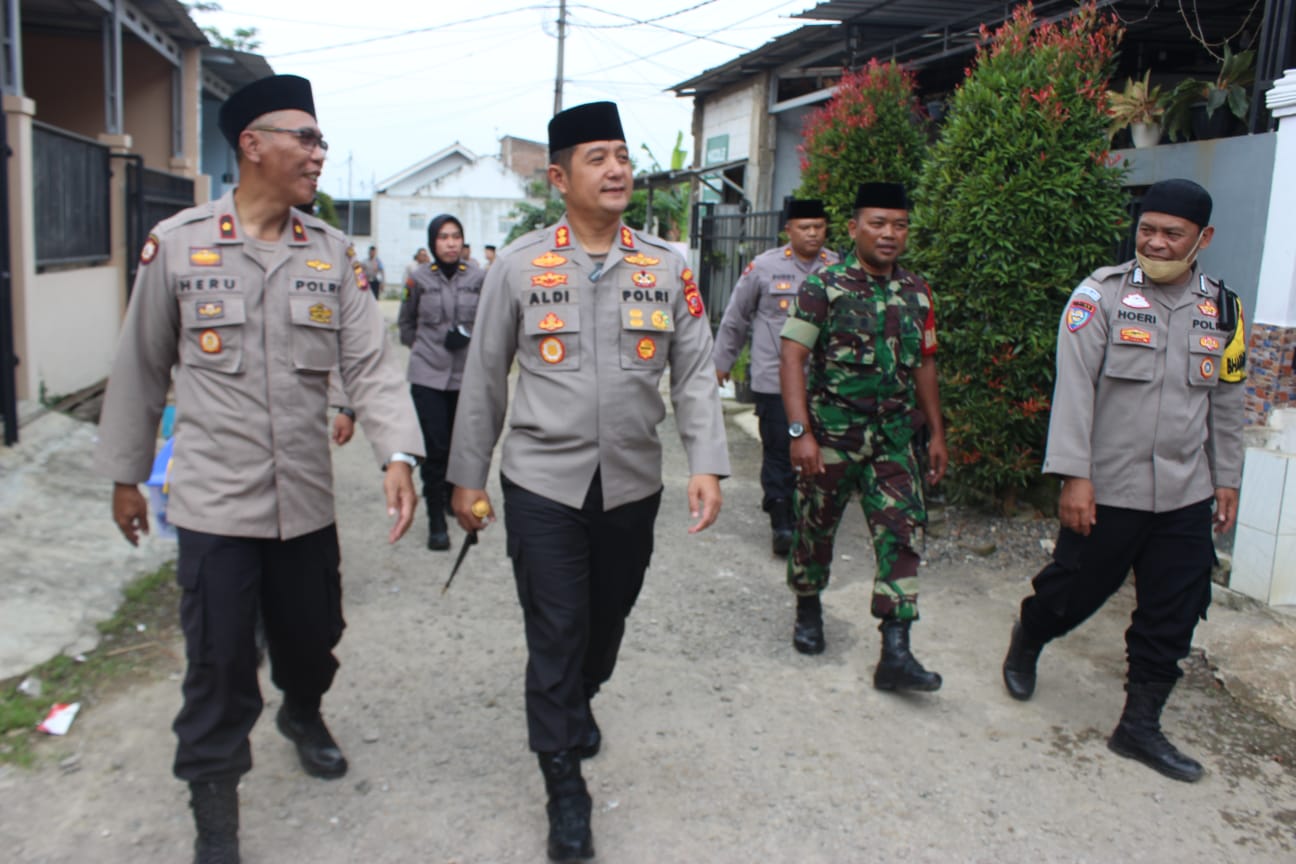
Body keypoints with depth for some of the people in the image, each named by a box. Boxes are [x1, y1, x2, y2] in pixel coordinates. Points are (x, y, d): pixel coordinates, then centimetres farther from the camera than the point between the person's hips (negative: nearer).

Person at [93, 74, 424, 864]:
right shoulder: (177, 243, -4)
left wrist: (398, 454, -21)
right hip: (215, 499, -2)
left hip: (308, 497, 3)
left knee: (313, 633, 18)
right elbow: (142, 368, 4)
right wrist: (126, 474, 8)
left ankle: (303, 714, 51)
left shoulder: (333, 252, 2)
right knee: (219, 663, 4)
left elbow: (371, 360, -7)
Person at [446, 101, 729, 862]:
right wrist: (468, 477, 4)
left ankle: (580, 704, 50)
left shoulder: (668, 268, 1)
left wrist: (708, 464, -10)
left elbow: (695, 373, 1)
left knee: (609, 617, 18)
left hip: (633, 487, 3)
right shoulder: (519, 266, -3)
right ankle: (564, 786, 20)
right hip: (543, 486, -2)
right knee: (555, 632, 2)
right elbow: (485, 379, 2)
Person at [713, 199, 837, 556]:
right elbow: (735, 317, 8)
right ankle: (782, 525, 8)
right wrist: (722, 361, 12)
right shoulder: (764, 266, -2)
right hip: (774, 380, -2)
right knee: (779, 453, -1)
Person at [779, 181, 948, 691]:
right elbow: (792, 359, -12)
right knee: (816, 526, 9)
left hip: (893, 438, 4)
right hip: (831, 434, -3)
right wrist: (800, 432, -20)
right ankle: (808, 610, 35)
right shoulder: (824, 287, -6)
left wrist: (936, 434, 14)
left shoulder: (917, 293, 9)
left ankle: (895, 654, -2)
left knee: (901, 532, -5)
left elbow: (924, 365, 16)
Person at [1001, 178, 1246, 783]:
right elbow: (1074, 388, -13)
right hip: (1106, 489, -4)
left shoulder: (1222, 309, 7)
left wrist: (1226, 478, 15)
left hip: (1186, 496, 4)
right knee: (1074, 590, 9)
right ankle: (1026, 642, 41)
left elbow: (1226, 402, 15)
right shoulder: (1102, 294, -8)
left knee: (1172, 618, 8)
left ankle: (1140, 725, 24)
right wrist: (1074, 476, -18)